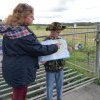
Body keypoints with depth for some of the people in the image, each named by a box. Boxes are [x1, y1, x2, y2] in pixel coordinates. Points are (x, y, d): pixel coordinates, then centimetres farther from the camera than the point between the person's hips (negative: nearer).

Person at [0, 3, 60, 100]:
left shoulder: (9, 30, 1)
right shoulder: (24, 33, -26)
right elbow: (39, 49, -19)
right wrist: (55, 47, -6)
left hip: (11, 69, 8)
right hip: (21, 71, -8)